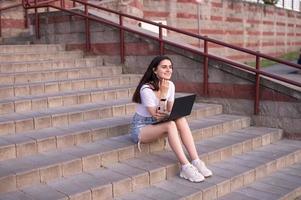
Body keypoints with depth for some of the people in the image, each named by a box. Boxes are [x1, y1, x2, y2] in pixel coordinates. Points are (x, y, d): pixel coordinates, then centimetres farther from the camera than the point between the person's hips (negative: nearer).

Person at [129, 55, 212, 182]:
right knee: (170, 125, -33)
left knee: (181, 119, -23)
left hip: (157, 124, 6)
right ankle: (185, 166, -32)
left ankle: (195, 161, -26)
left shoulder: (170, 85, -3)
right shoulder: (146, 89, -23)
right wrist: (163, 94, -26)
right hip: (140, 127, -6)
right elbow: (156, 116, -22)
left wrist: (165, 114, -22)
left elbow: (171, 111, 0)